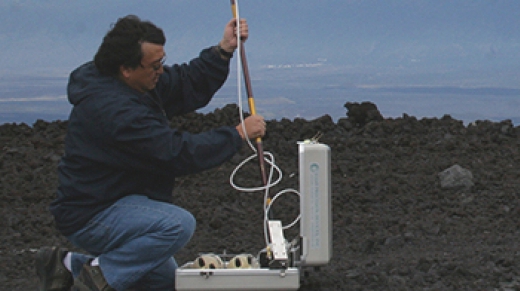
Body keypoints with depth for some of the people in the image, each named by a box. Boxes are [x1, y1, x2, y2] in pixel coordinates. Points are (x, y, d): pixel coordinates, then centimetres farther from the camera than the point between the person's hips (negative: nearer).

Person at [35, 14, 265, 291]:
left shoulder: (141, 81, -1)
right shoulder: (113, 109, -30)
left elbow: (187, 86, 11)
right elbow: (179, 154, -29)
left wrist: (223, 50, -2)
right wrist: (238, 134, -20)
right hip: (90, 216, -10)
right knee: (179, 224, -30)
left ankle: (69, 266, 17)